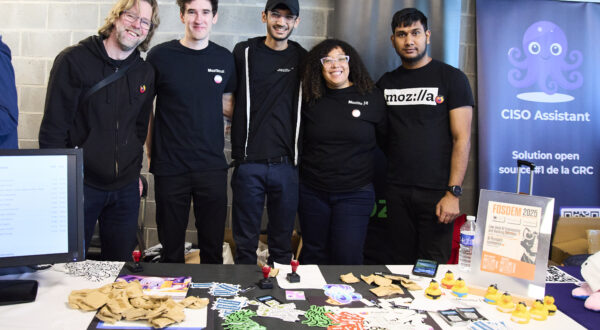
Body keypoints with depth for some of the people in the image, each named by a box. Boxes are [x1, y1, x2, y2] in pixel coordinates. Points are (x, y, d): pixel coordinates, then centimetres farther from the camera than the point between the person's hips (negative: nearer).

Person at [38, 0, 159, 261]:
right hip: (79, 184, -4)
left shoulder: (145, 73, 7)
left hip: (126, 189, 4)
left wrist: (134, 171, 11)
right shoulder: (74, 60, -6)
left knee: (120, 266, 12)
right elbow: (53, 127, -7)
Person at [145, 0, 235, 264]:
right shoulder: (160, 56, -3)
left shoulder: (224, 58, 5)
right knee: (171, 248, 10)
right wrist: (150, 152, 0)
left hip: (212, 166, 2)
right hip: (170, 168, -2)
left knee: (213, 247, 11)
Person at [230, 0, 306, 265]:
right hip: (249, 161, -1)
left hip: (286, 164, 1)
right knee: (245, 242, 8)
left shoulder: (303, 59, 7)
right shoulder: (244, 52, 3)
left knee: (282, 243, 12)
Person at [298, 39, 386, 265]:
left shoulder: (372, 98, -1)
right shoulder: (311, 100, 3)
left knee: (348, 257, -4)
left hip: (355, 193, -2)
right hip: (312, 192, 2)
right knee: (314, 255, 13)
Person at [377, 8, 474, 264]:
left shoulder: (451, 78, -1)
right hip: (397, 191, 4)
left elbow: (462, 138, -7)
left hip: (436, 192, -3)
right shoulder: (386, 82, 11)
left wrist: (453, 192, -13)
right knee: (400, 263, 10)